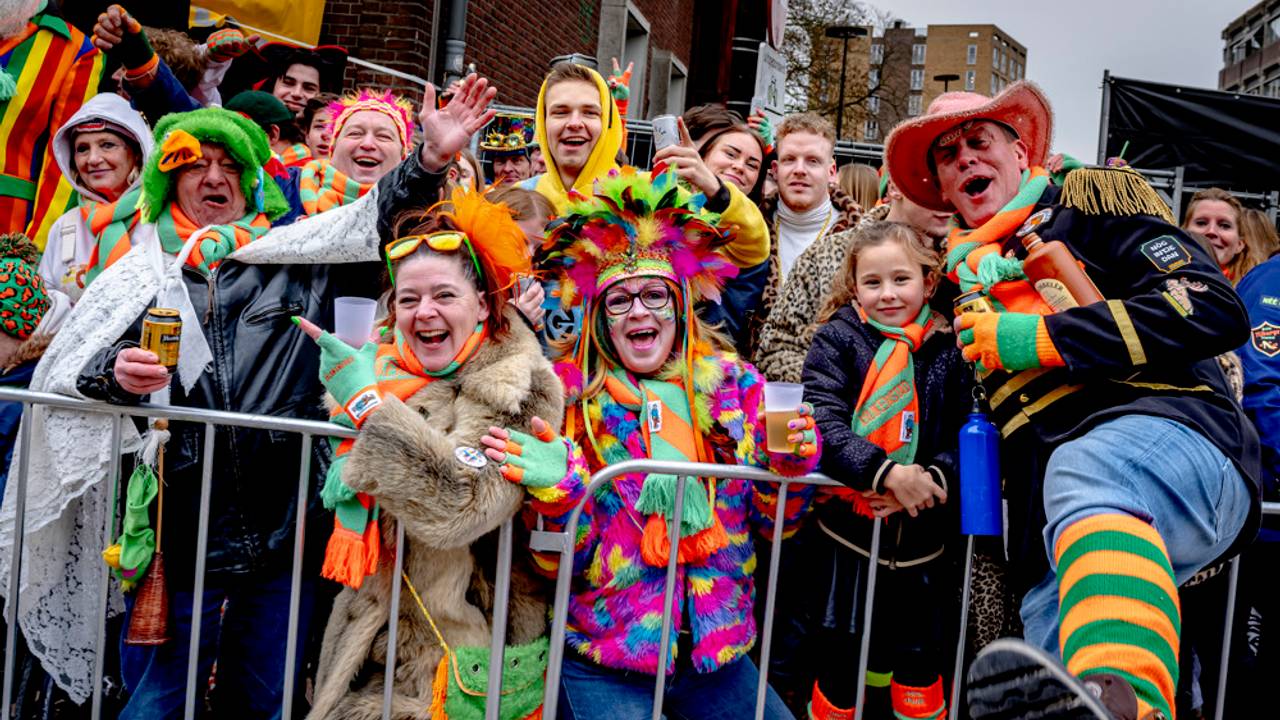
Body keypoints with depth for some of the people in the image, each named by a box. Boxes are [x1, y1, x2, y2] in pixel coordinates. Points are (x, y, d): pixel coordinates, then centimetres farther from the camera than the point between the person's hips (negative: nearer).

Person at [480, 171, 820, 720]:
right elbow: (564, 559, -6)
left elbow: (772, 521, 7)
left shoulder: (733, 383, 2)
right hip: (602, 660, -3)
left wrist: (790, 464, -12)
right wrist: (559, 488, -25)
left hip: (716, 650, 3)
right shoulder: (565, 392, -6)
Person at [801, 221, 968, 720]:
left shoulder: (948, 352, 2)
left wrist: (935, 479, -20)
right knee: (840, 659, 10)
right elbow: (824, 423, -16)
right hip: (847, 533, -1)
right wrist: (887, 471, -27)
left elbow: (965, 435, -1)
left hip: (921, 537, 2)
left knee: (920, 656, 13)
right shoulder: (836, 341, -4)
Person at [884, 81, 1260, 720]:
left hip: (1173, 436, -5)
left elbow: (1214, 308, -1)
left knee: (1084, 465, -41)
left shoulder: (1091, 198, 14)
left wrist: (1043, 339, -4)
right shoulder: (963, 273, 30)